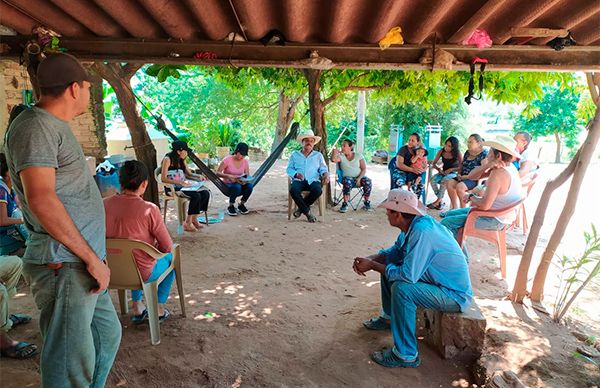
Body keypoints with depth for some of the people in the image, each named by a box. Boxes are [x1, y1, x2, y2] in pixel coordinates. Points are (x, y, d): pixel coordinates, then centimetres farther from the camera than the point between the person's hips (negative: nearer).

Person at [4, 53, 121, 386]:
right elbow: (41, 199, -23)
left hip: (80, 262, 10)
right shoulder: (36, 126, -13)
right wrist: (92, 257, -19)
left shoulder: (54, 127, 18)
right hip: (64, 266, -10)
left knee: (108, 334, 21)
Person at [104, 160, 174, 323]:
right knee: (170, 256, 25)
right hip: (143, 274, -4)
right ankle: (159, 308, 30)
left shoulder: (104, 204, -11)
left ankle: (137, 307, 38)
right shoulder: (149, 209, -24)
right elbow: (167, 246, -15)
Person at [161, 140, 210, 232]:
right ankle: (187, 223, -17)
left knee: (206, 193, -16)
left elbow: (189, 174, 23)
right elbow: (163, 179, -17)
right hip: (173, 188, -7)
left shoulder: (182, 160, 14)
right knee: (196, 196, -30)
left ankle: (194, 218, -3)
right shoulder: (167, 159, -9)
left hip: (183, 185, 8)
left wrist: (199, 176, 2)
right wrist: (180, 182, -24)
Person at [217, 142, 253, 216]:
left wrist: (245, 181, -25)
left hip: (240, 183, 4)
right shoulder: (227, 160, -15)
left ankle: (241, 205, -4)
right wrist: (228, 176, -33)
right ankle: (230, 207, -13)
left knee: (249, 186, -29)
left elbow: (247, 176, 0)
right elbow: (217, 173, -16)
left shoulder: (245, 161, -2)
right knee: (236, 187, -38)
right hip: (228, 185, -4)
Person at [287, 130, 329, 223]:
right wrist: (296, 174, -9)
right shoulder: (294, 155, 20)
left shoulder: (318, 155, 22)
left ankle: (301, 208, -12)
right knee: (293, 190, -36)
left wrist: (326, 174, -11)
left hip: (313, 180, 0)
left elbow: (323, 168, 14)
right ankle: (307, 212, -18)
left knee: (318, 190, -35)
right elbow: (289, 169, 13)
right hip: (299, 180, 0)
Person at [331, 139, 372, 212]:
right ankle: (345, 203, -26)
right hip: (348, 177, -1)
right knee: (347, 182, -37)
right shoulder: (341, 156, 9)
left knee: (368, 182, -30)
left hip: (359, 177, 1)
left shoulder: (359, 155, 8)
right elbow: (333, 159, -15)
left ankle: (367, 202, -9)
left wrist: (359, 178, -14)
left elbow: (364, 169, 0)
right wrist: (335, 151, 0)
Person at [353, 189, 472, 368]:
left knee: (401, 288, -29)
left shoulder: (422, 231, -32)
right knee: (388, 267, 11)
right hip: (437, 280, 10)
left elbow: (408, 275, -33)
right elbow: (395, 252, 11)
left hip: (456, 294, -9)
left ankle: (406, 355, -14)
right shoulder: (413, 224, -4)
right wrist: (369, 258, -6)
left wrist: (372, 265, -21)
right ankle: (389, 318, 30)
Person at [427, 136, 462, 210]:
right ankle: (441, 200, -19)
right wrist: (439, 169, -13)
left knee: (444, 181, -35)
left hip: (454, 173, -4)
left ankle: (438, 201, -23)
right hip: (443, 172, 4)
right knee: (433, 180, -25)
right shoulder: (441, 151, -2)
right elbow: (433, 163, 4)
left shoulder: (457, 153, -10)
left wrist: (451, 169, -20)